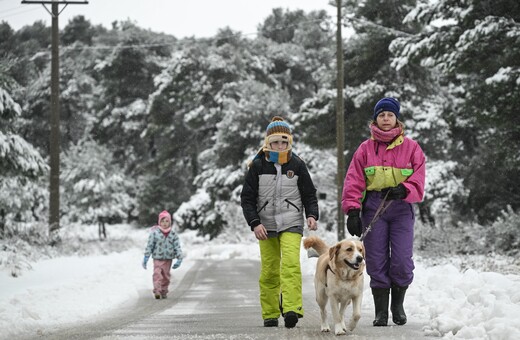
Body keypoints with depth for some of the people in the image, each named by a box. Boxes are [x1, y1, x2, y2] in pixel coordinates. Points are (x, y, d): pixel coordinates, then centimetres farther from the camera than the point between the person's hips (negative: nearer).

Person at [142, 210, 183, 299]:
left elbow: (177, 247, 3)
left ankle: (164, 292, 21)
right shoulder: (155, 232, -6)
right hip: (157, 258, -3)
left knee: (166, 276, 9)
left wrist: (179, 259, -4)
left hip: (168, 259, 3)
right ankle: (157, 291, -22)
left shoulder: (173, 234, 1)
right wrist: (146, 257, -8)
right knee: (157, 275, -16)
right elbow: (149, 245, -5)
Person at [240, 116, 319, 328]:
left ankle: (292, 308, -29)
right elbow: (247, 198, 1)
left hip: (291, 223, -1)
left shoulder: (297, 165, 2)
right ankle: (270, 314, 14)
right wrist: (255, 223, -10)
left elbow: (309, 194, 8)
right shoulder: (258, 166, 0)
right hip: (266, 225, 1)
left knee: (291, 263, -19)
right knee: (269, 270, 4)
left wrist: (312, 215, -9)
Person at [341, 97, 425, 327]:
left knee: (402, 261, -8)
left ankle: (398, 305, 14)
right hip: (373, 207, 1)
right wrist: (352, 211, -8)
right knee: (377, 262, -2)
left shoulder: (410, 147, 8)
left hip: (401, 207, -1)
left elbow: (419, 178, 1)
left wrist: (403, 190, -20)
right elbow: (353, 181, 4)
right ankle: (381, 310, 6)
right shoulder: (365, 148, 9)